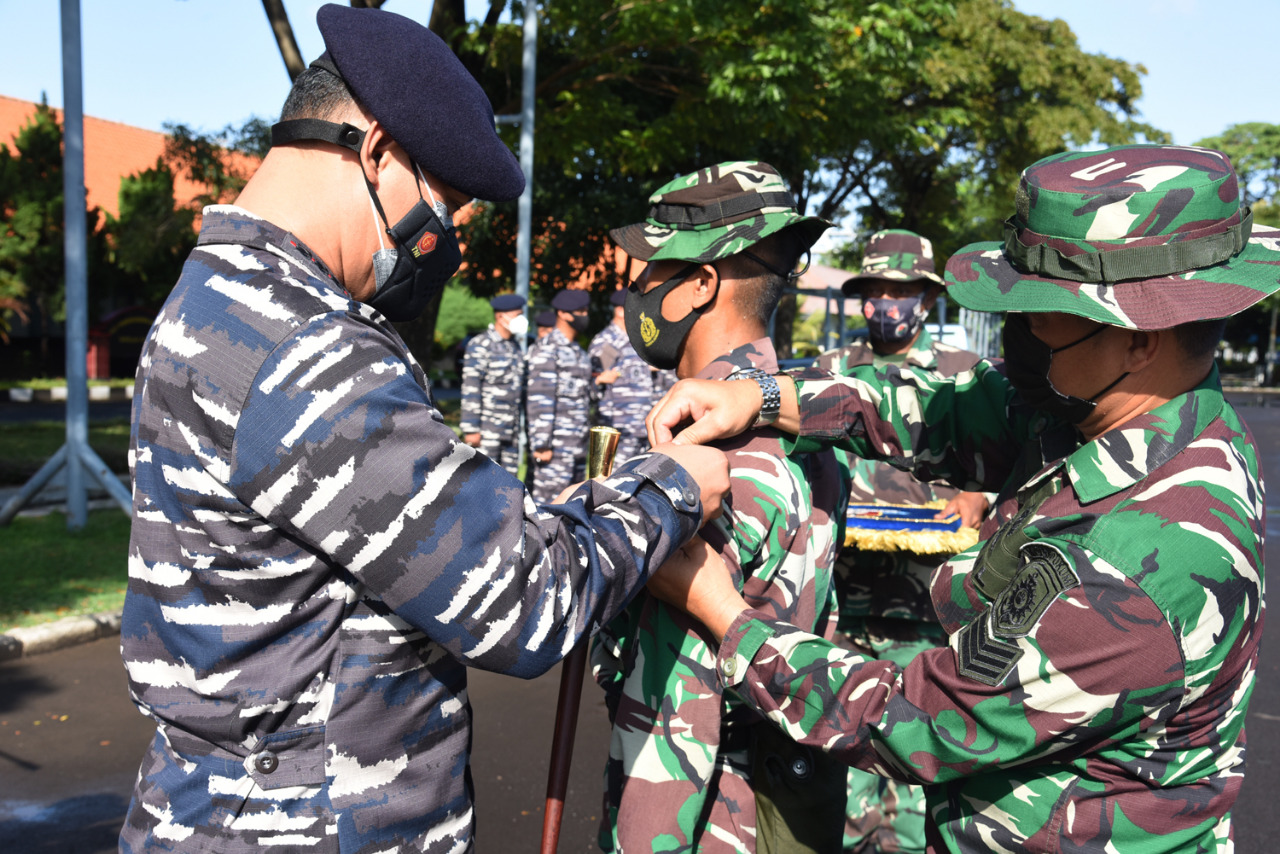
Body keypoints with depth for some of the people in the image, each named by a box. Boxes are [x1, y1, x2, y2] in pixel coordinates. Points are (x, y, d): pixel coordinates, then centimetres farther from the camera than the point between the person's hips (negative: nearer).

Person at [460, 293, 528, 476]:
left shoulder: (515, 345, 15)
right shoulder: (481, 345, -9)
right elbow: (470, 388, -13)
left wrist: (520, 424, 17)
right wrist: (471, 428, -17)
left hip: (511, 429, 7)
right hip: (487, 427, -7)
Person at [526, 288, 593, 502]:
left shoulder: (579, 352, 20)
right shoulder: (547, 349, -8)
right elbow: (539, 399, -15)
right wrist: (541, 444, -19)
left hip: (578, 444, 9)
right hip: (556, 445, -9)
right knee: (548, 498, -9)